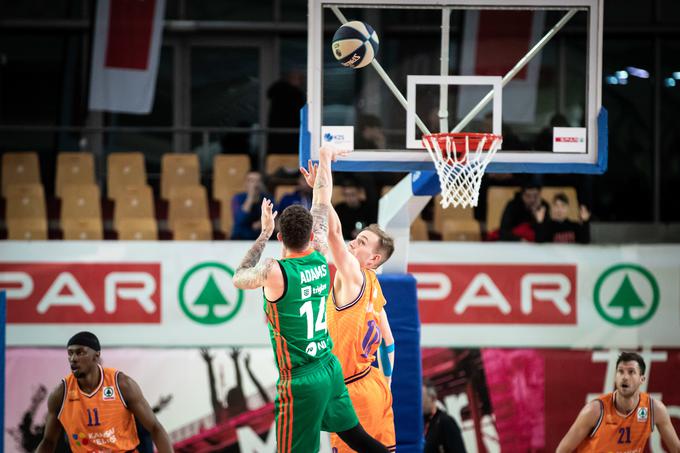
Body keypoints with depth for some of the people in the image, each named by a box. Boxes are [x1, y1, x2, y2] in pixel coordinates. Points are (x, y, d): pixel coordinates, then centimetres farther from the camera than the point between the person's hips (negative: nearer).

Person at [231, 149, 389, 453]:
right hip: (330, 369, 7)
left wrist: (264, 234, 11)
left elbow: (238, 279, 5)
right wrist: (324, 159, 29)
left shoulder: (275, 271, -17)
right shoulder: (320, 259, 0)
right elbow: (322, 206, 15)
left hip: (301, 381, -7)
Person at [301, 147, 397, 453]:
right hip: (376, 387, 9)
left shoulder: (353, 276, -14)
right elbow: (387, 341, 19)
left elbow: (334, 231, -28)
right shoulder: (372, 285, 12)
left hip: (354, 392, -9)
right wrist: (385, 382, 25)